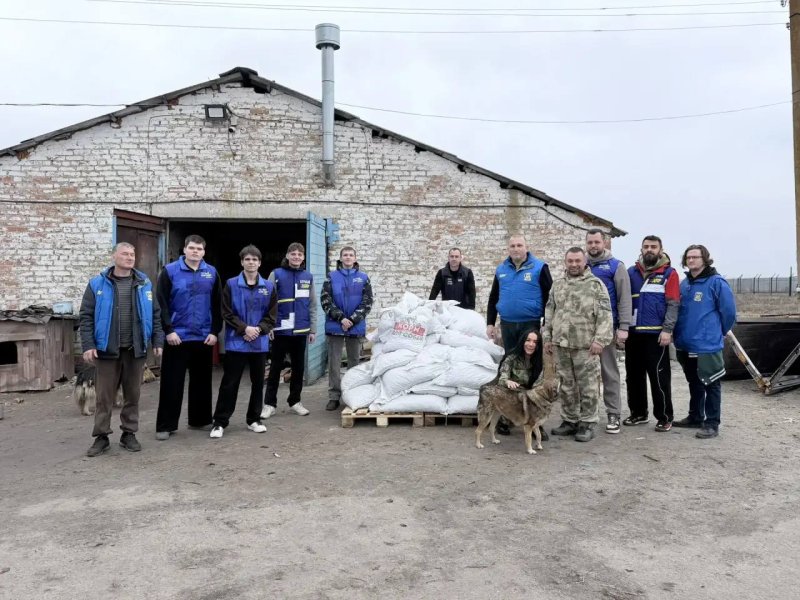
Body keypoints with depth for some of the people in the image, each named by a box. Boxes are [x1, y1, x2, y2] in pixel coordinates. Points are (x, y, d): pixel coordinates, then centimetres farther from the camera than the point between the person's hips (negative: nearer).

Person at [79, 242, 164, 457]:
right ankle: (102, 437, 15)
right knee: (104, 396, 4)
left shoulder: (144, 283, 7)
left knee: (132, 395, 10)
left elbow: (155, 315, 9)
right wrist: (88, 345, -9)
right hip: (107, 349, -2)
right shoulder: (97, 284, 1)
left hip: (135, 349, 2)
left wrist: (157, 341, 3)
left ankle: (129, 434, 22)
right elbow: (86, 316, -1)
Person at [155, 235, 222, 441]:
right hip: (177, 336, -3)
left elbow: (217, 305, 7)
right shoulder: (170, 271, -2)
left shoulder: (212, 273, 6)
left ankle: (200, 420, 26)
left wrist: (214, 331, -1)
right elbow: (161, 304, -5)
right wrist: (169, 330, -12)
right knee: (172, 382, 2)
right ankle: (165, 425, 12)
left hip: (204, 337, 3)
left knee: (202, 381, 12)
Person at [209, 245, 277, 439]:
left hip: (260, 343, 3)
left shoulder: (268, 287, 6)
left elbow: (271, 316, 5)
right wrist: (245, 328, -15)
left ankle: (254, 419, 24)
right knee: (229, 383, 1)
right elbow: (227, 313, -4)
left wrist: (258, 329, -11)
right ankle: (220, 422, 10)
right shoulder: (231, 284, -1)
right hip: (236, 342, -3)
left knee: (258, 383, 11)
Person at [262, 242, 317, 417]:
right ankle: (270, 403, 13)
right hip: (281, 329, -3)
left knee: (299, 367, 11)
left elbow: (312, 305, 9)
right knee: (276, 367, 5)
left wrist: (313, 329, 6)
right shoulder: (277, 274, -2)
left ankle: (295, 401, 23)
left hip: (301, 330, 3)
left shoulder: (308, 277, 7)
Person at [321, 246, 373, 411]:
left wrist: (353, 320, -12)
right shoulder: (332, 277, 4)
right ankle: (334, 397, 9)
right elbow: (325, 300, -3)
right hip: (335, 326, 0)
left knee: (354, 362, 10)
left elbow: (367, 301, 0)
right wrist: (341, 318, -13)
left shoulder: (363, 277, 6)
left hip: (356, 327, 1)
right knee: (334, 363, 2)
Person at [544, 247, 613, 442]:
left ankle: (587, 424, 9)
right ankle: (569, 421, 22)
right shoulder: (557, 286, 14)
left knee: (588, 386, -1)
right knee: (566, 386, 12)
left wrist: (599, 339, -14)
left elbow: (605, 316, -6)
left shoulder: (596, 285, 0)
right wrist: (547, 338, 12)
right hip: (561, 345, 5)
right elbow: (549, 314, 17)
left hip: (585, 346, -4)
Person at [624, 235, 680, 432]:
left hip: (656, 333, -5)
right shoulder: (631, 272, 12)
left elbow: (673, 304, -5)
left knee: (659, 375, -1)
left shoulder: (669, 273, 1)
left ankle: (665, 417, 9)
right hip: (633, 333, 5)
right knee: (633, 374, 11)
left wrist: (667, 330, -15)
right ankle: (638, 413, 23)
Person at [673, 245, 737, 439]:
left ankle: (712, 424, 9)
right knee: (694, 384, 18)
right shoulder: (684, 283, 10)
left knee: (711, 385, 2)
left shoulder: (716, 282, -11)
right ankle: (695, 417, 30)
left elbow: (729, 312, -9)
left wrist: (718, 333, 2)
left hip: (707, 345, -7)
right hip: (685, 345, 7)